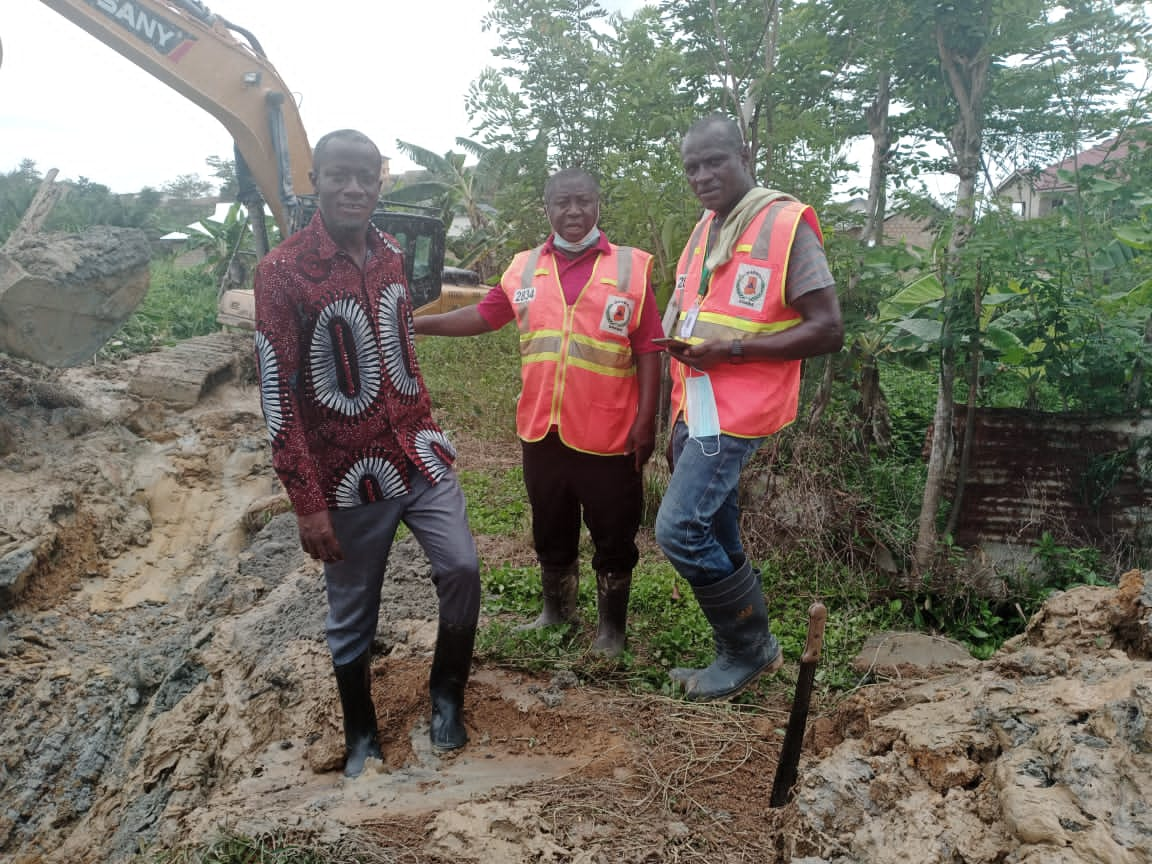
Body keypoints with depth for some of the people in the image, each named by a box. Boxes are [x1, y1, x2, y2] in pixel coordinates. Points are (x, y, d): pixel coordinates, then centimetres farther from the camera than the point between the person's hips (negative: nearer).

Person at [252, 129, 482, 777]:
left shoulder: (390, 256, 6)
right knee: (353, 616, 9)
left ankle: (447, 695, 23)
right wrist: (307, 502, -14)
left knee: (462, 569, -4)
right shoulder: (282, 271, -12)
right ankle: (362, 737, 32)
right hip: (349, 476, -4)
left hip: (419, 455, 5)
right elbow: (278, 393, -13)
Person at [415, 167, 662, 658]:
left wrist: (646, 419, -10)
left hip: (609, 432, -3)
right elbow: (483, 315, 13)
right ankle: (556, 609, 40)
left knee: (613, 535, 10)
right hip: (541, 429, 3)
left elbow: (647, 349, -5)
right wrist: (415, 324, 5)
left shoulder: (631, 267, -4)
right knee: (551, 529, 19)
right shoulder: (524, 269, 6)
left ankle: (611, 624, 30)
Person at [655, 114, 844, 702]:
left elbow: (827, 330, -14)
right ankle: (740, 654, 27)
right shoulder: (705, 232, 15)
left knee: (680, 530, -13)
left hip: (737, 411, -8)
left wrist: (732, 349, -19)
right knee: (718, 541, 12)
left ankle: (752, 648, 7)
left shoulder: (786, 224, -9)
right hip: (696, 408, 8)